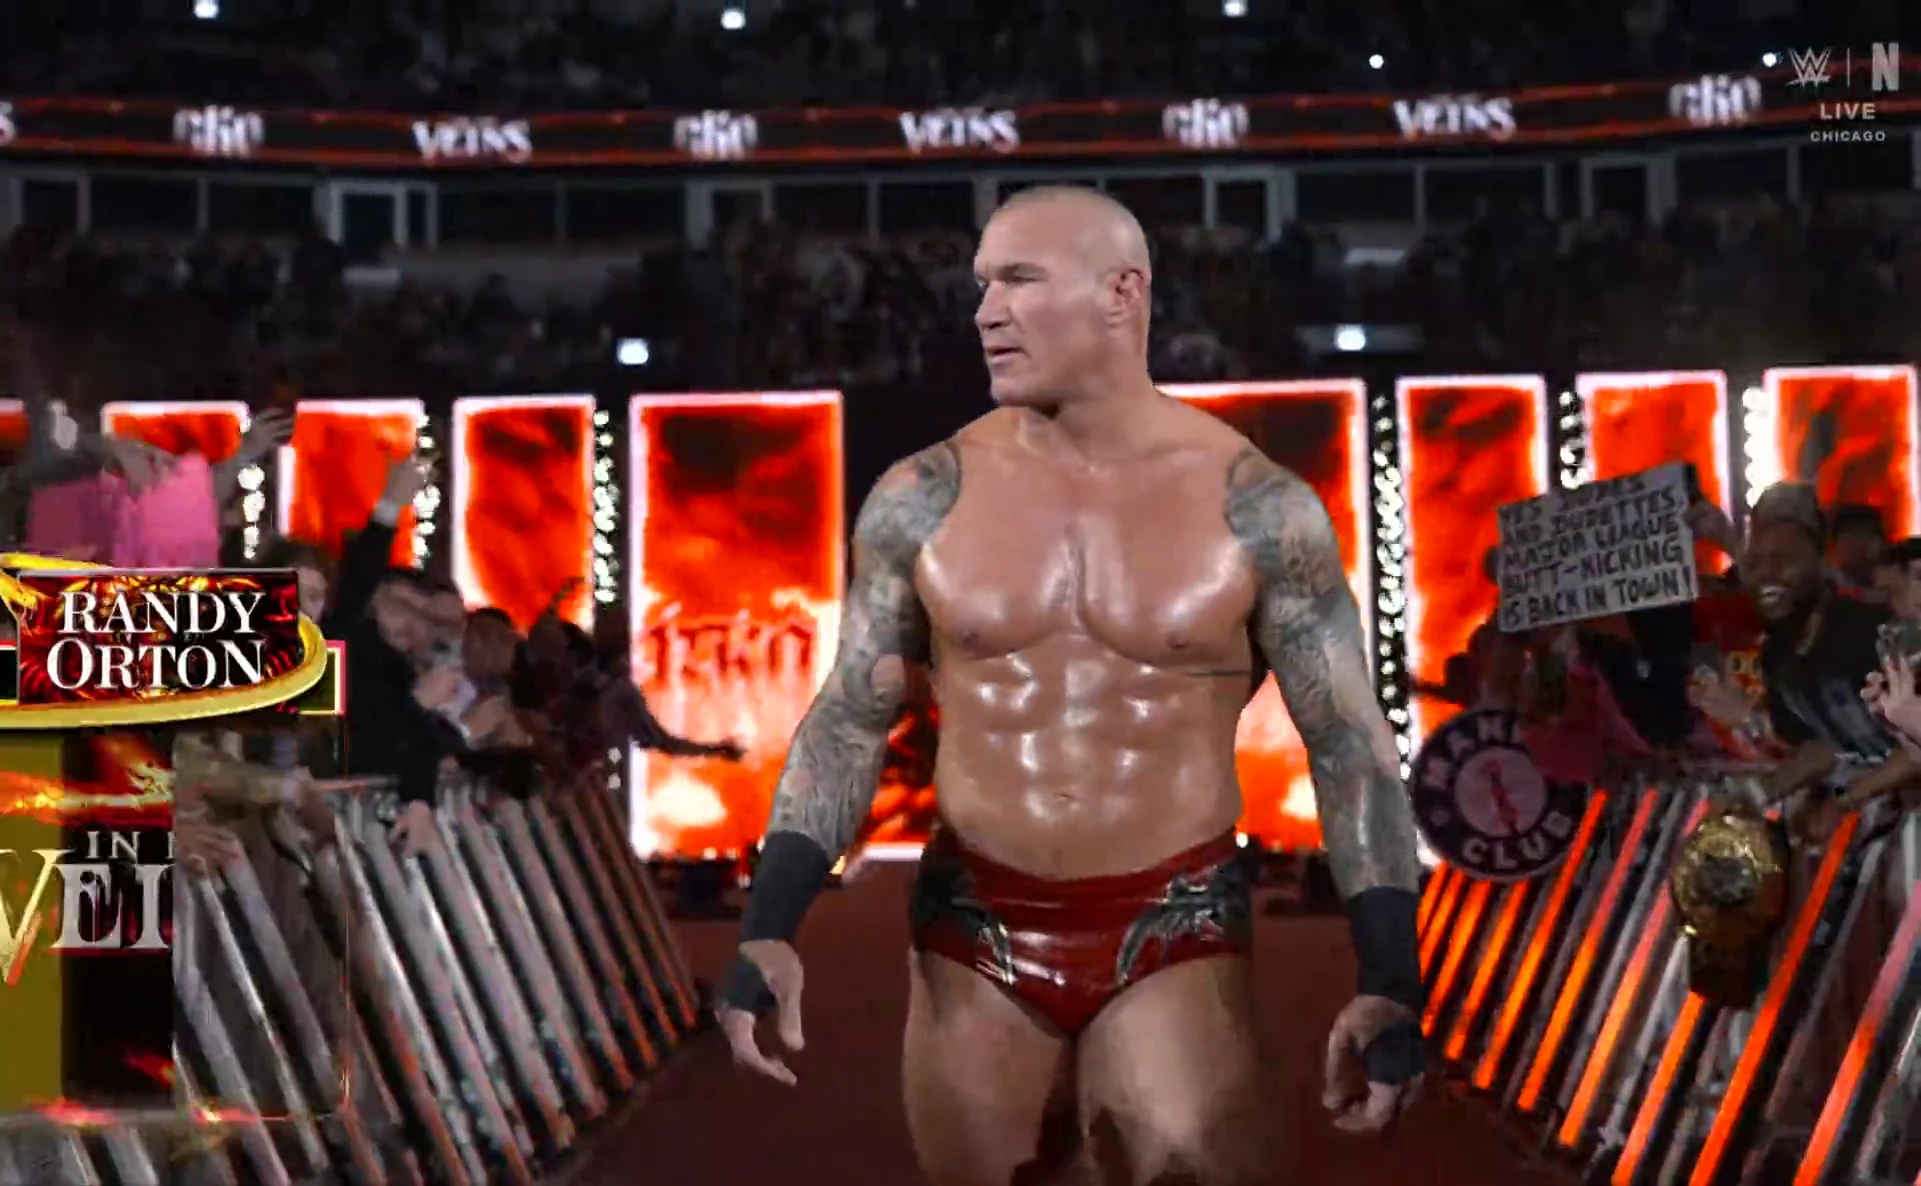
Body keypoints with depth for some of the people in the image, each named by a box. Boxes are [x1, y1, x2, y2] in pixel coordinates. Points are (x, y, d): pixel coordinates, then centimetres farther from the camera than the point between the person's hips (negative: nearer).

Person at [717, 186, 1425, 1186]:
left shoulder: (1254, 504, -5)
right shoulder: (924, 500, 0)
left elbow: (1348, 741, -3)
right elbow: (850, 722, 5)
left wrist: (1389, 981, -11)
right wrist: (769, 927, -6)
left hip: (1178, 930, -2)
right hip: (973, 930, 2)